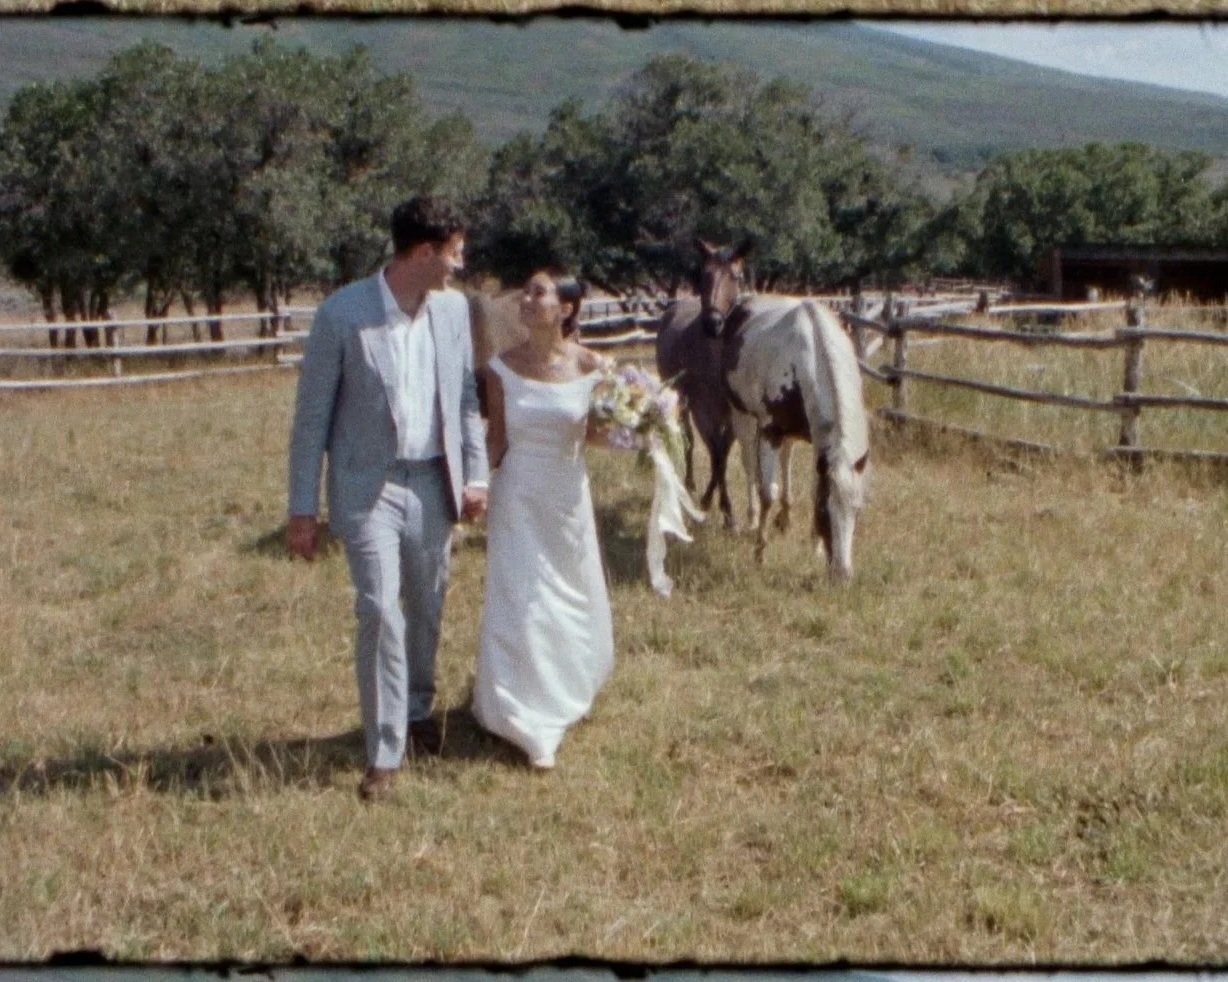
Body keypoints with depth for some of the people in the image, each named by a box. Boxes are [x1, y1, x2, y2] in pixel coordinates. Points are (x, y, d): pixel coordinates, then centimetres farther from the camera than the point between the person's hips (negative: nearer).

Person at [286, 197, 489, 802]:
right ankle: (384, 753, -2)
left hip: (433, 483, 5)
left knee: (426, 607, 15)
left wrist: (474, 476, 6)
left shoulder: (453, 309, 2)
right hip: (368, 485, -5)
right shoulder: (342, 315, -13)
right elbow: (312, 414, -8)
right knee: (380, 611, -12)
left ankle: (417, 709, 40)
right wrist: (303, 509, -8)